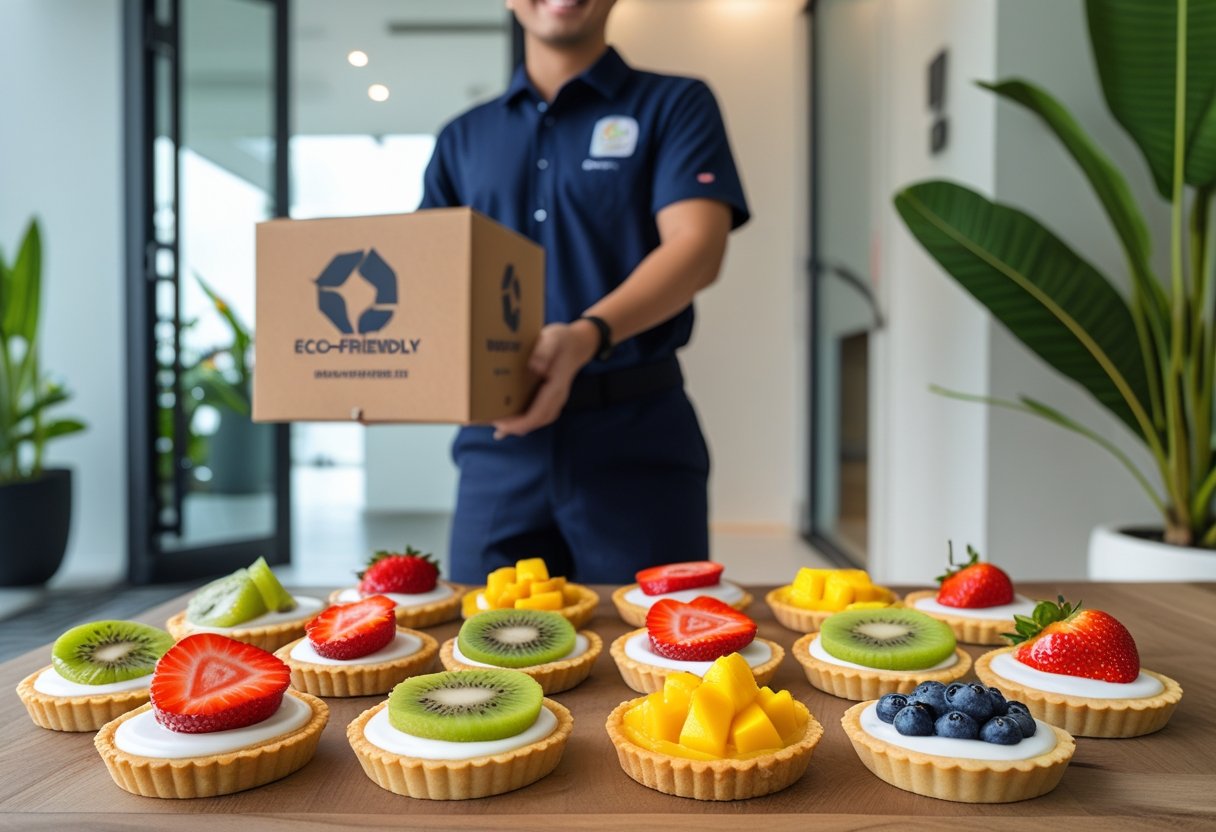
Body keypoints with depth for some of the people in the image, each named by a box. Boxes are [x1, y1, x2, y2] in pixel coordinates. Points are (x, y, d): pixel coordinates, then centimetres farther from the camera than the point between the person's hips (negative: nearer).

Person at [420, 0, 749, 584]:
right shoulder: (463, 139, 16)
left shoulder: (674, 106, 6)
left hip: (637, 439, -2)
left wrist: (589, 336, -26)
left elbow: (696, 248, -9)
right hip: (499, 440, 3)